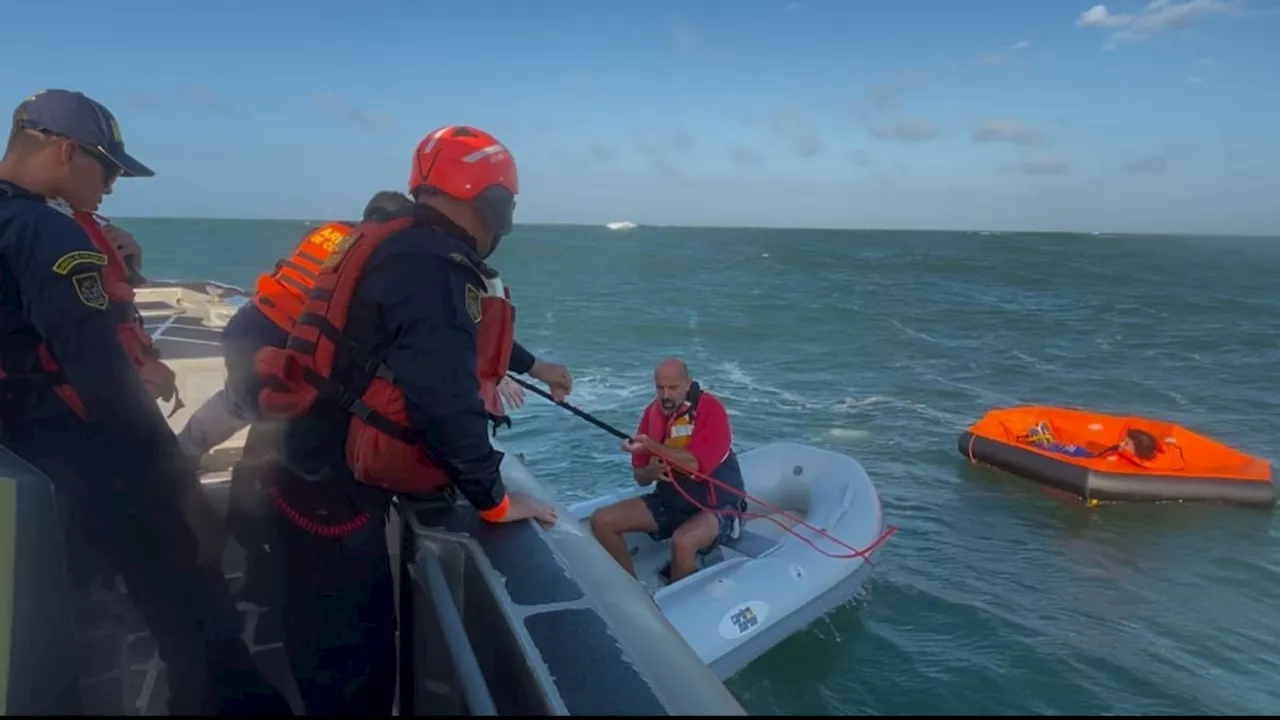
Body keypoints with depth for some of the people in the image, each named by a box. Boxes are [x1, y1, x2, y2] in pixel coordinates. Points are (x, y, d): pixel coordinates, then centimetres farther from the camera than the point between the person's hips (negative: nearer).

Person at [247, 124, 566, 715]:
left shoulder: (406, 248, 10)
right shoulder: (430, 265, -22)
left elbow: (464, 338, 25)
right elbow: (445, 399, -27)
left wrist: (533, 367, 37)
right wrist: (494, 499, -16)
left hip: (324, 468, 10)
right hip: (331, 482, -10)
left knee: (340, 633, 25)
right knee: (349, 650, 6)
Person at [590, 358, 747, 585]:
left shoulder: (710, 410, -16)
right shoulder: (652, 413, 0)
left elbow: (695, 464, -29)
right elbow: (640, 478, 5)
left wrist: (653, 447, -35)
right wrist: (651, 472, -18)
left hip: (715, 506, -6)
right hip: (670, 500, 6)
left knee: (682, 541, -37)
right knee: (602, 521, -8)